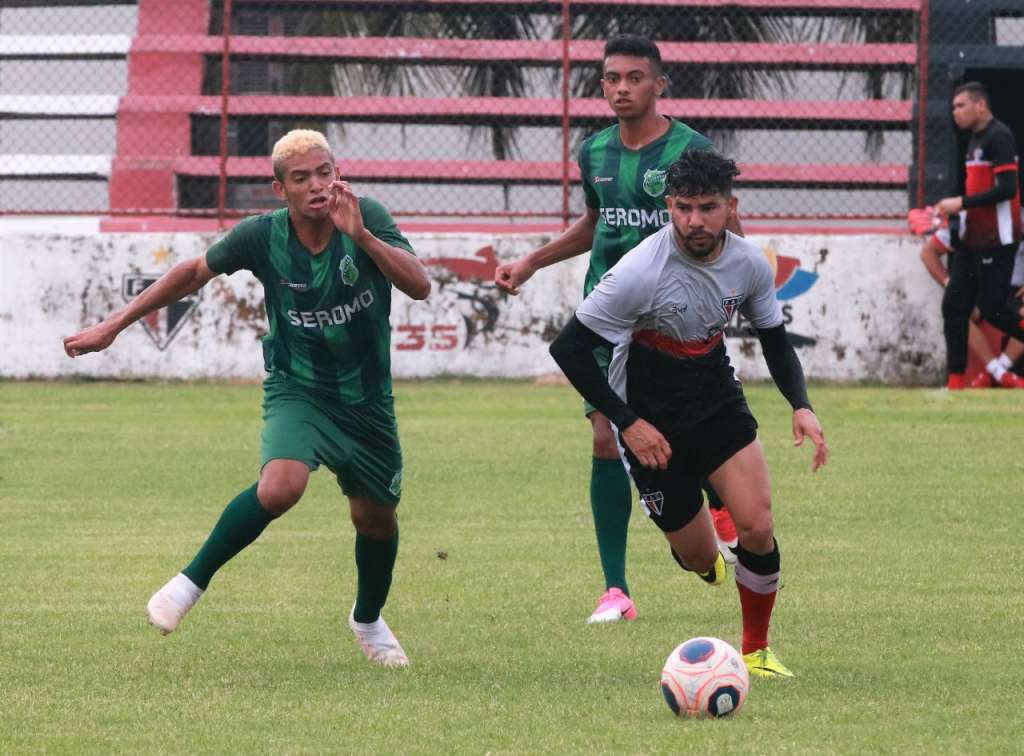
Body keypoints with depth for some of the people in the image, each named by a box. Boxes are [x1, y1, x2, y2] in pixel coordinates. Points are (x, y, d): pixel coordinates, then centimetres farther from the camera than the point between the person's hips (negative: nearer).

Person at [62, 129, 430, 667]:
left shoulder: (368, 219, -16)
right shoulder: (261, 236, -14)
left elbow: (419, 286, -26)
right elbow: (195, 273, 2)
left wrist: (361, 236, -40)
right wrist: (113, 326, 4)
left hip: (367, 397, 2)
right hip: (297, 390, -2)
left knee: (377, 518, 11)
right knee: (280, 486, -30)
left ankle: (368, 619, 43)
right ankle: (191, 582, -11)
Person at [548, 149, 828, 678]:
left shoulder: (749, 263, -9)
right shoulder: (641, 272, -24)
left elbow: (775, 338, 9)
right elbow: (568, 348, -19)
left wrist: (801, 406, -7)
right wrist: (627, 423, -19)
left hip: (719, 405, 3)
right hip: (652, 425, -3)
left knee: (757, 527, -17)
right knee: (698, 559, 1)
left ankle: (756, 651, 6)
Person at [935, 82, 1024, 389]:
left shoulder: (999, 137, -14)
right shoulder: (975, 138, 15)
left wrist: (962, 203, -18)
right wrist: (953, 210, 10)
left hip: (996, 239, -10)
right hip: (972, 238, 10)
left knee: (993, 309, -9)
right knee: (954, 304, 5)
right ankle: (956, 379, 7)